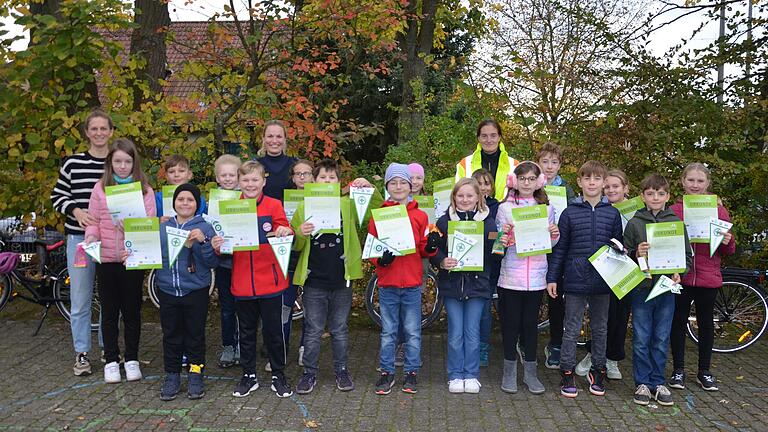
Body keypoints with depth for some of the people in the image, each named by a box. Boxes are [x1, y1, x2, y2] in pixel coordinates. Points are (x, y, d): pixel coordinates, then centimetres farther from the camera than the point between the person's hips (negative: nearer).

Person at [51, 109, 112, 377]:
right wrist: (76, 211, -13)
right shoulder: (72, 163, 0)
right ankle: (81, 353, 15)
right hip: (80, 237, -1)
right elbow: (57, 196, 5)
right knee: (80, 299, 3)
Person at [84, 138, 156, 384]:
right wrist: (91, 236, -14)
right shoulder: (100, 189, 3)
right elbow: (93, 221, 5)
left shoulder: (145, 190, 0)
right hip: (106, 259, 1)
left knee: (132, 311, 10)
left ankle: (131, 359, 23)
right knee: (109, 312, 10)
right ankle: (111, 360, 23)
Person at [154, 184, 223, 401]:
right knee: (171, 336, 11)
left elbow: (213, 263, -7)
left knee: (195, 336, 8)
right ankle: (172, 376, 23)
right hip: (167, 291, 2)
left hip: (196, 292, -2)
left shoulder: (205, 228, -2)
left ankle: (196, 375, 21)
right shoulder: (162, 228, 7)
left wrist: (203, 241, -21)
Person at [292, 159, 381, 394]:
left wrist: (370, 189, -17)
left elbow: (377, 210, -1)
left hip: (341, 280, 1)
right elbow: (295, 246, 5)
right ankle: (310, 372, 22)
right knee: (313, 331, 8)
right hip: (314, 281, 0)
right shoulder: (304, 208, 2)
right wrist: (300, 234, -17)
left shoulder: (348, 206, 3)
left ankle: (341, 370, 27)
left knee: (340, 330, 13)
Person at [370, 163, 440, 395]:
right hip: (387, 283, 0)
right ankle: (387, 372, 21)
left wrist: (431, 246, -13)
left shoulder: (419, 216, 2)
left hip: (412, 283, 0)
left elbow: (423, 249, 7)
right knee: (388, 332, 10)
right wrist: (381, 259, -17)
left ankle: (412, 372, 22)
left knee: (413, 332, 9)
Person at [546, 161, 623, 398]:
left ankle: (598, 371, 27)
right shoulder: (569, 213, -1)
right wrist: (552, 277, -2)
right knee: (572, 329, 5)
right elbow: (559, 248, 1)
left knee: (600, 328, 14)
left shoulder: (612, 213, 4)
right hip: (575, 280, -2)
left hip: (603, 281, 2)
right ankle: (567, 373, 15)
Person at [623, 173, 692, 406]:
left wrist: (679, 273, -7)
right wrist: (636, 254, -16)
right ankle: (642, 383, 15)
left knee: (661, 339, 8)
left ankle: (657, 382, 21)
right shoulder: (634, 223, 1)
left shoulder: (676, 223, 5)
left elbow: (687, 254, 9)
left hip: (667, 289, 1)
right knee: (641, 339, 4)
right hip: (641, 288, -1)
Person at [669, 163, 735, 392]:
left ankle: (704, 371, 24)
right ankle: (679, 370, 19)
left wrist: (728, 242, -12)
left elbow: (727, 251, 9)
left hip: (708, 277, 1)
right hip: (680, 276, -1)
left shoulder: (719, 211, 4)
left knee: (706, 323, 11)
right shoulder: (674, 210, 1)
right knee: (678, 321, 6)